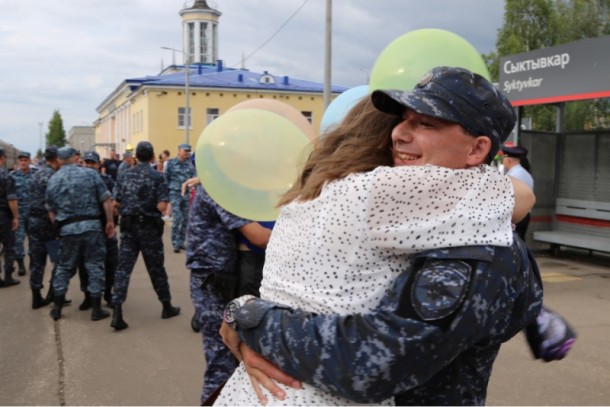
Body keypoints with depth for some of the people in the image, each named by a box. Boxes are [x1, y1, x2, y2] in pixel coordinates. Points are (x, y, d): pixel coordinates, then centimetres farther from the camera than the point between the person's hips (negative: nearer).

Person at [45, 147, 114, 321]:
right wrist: (110, 221, 3)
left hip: (67, 228, 3)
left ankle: (57, 307, 22)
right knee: (94, 266, 5)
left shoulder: (53, 180, 9)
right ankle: (96, 309, 8)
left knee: (64, 266, 16)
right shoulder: (89, 174, 1)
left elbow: (51, 210, 14)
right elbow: (106, 200, -4)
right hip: (92, 226, -2)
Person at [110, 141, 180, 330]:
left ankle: (117, 313, -7)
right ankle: (167, 307, 26)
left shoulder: (124, 176, 4)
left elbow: (116, 203, 2)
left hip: (128, 226, 3)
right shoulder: (157, 176, -8)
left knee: (123, 268, 1)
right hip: (149, 227, -2)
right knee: (156, 268, 11)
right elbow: (161, 206, -15)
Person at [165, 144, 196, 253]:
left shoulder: (189, 164, 8)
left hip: (186, 194, 4)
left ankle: (181, 242, 19)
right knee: (177, 218, -11)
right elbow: (165, 178, 3)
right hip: (175, 193, -4)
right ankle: (175, 244, -4)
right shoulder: (171, 163, -1)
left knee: (185, 219, 7)